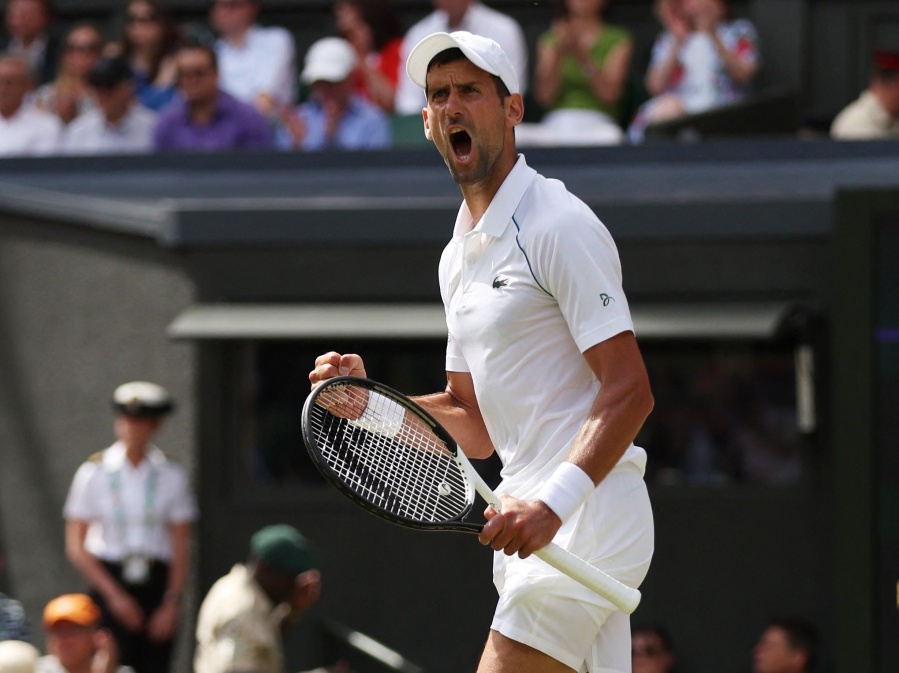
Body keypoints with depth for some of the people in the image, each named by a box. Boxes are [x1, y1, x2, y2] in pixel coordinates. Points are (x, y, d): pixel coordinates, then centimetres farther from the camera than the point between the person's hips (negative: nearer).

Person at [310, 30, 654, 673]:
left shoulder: (558, 225, -10)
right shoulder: (460, 256, 18)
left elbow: (630, 392, -17)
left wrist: (555, 502, -29)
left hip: (584, 518, -9)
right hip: (536, 528, 9)